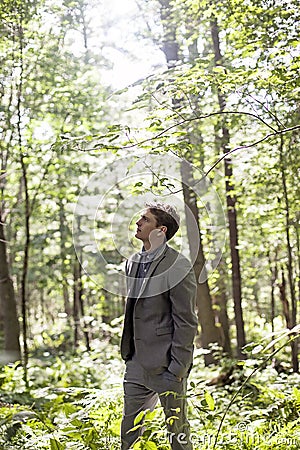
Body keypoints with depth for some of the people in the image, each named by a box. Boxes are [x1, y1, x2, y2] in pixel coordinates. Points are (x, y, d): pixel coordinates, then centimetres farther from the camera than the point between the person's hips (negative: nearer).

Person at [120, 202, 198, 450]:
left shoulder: (178, 267, -13)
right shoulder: (133, 262, 11)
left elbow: (186, 322, -14)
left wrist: (177, 369, -15)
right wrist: (128, 353, 14)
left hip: (165, 364, -7)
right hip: (137, 364, 7)